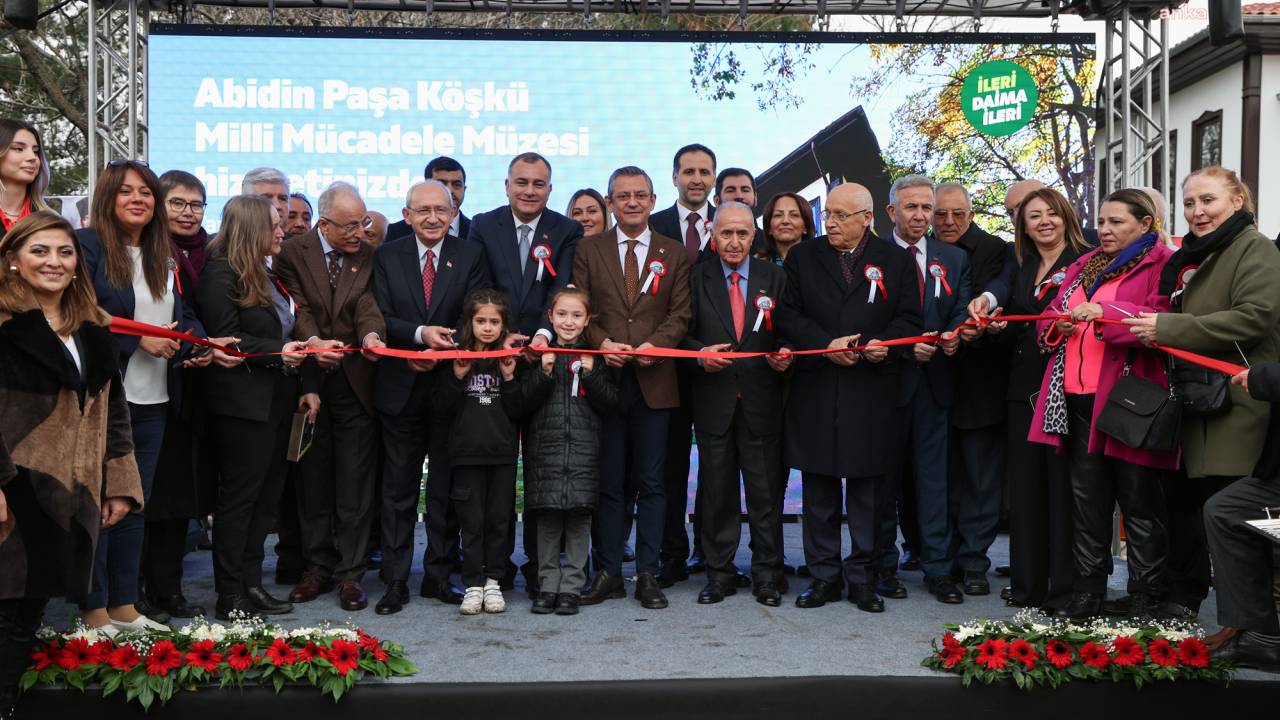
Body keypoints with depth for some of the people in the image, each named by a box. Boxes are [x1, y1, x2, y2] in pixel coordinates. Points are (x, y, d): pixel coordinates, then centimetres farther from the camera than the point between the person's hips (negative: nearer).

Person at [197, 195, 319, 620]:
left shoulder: (269, 277, 17)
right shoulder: (221, 274, -9)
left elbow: (291, 336, 17)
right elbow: (227, 338, -16)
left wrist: (308, 386, 10)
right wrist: (277, 352, -22)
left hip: (276, 401, 9)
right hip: (243, 403, -9)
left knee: (265, 496, 11)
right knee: (239, 497, -3)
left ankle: (251, 584, 19)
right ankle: (230, 597, 5)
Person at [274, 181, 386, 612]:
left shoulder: (368, 256, 6)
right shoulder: (293, 254, 2)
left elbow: (368, 305, -8)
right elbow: (297, 309, -9)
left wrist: (371, 334, -30)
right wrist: (312, 341, -29)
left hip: (355, 382, 0)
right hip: (309, 383, 0)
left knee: (354, 483, 2)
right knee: (313, 478, 9)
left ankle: (350, 573, 11)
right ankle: (318, 568, 22)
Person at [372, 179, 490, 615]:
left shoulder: (471, 257, 4)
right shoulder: (386, 257, 5)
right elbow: (382, 318, -4)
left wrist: (439, 351, -16)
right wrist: (421, 334, -21)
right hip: (401, 388, 0)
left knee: (447, 487, 7)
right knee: (398, 489, 6)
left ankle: (439, 575, 18)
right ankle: (395, 581, 12)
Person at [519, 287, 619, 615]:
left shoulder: (595, 355, 9)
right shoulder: (540, 353, 9)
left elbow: (610, 403, 3)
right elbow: (527, 401, 2)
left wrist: (591, 375, -10)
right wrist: (544, 373, -11)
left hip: (584, 449, 0)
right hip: (546, 446, 0)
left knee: (579, 519, -1)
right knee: (547, 519, 2)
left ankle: (571, 587, 7)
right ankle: (548, 585, 13)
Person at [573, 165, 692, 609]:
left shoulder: (674, 254, 10)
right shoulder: (588, 250, 10)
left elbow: (681, 314, 4)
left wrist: (655, 344, -14)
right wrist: (601, 342, -13)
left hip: (653, 379, 0)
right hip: (604, 377, 0)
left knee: (651, 483, 3)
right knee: (607, 483, 4)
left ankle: (648, 575, 10)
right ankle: (608, 573, 12)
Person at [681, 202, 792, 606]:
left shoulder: (774, 278, 8)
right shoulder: (697, 278, 7)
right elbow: (684, 334, 5)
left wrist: (785, 356, -13)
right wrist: (701, 354, -14)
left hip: (761, 396, 0)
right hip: (714, 398, 0)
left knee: (766, 489, 2)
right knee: (716, 489, 6)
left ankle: (766, 575, 13)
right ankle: (719, 573, 17)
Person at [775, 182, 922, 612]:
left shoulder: (895, 261, 7)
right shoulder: (802, 258, 9)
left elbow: (909, 319, 5)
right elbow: (787, 316, 3)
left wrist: (884, 344, -14)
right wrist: (826, 344, -11)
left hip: (871, 392, -1)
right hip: (816, 390, 1)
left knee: (867, 488, 4)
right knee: (819, 490, 6)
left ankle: (862, 576, 15)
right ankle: (824, 575, 16)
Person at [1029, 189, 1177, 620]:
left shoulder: (1162, 266, -1)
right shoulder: (1083, 267, 20)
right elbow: (1047, 321, 21)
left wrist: (1102, 313, -25)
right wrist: (1058, 323, -2)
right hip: (1078, 398, 7)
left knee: (1139, 500, 0)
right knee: (1086, 498, 9)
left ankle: (1146, 598, 8)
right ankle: (1088, 592, 16)